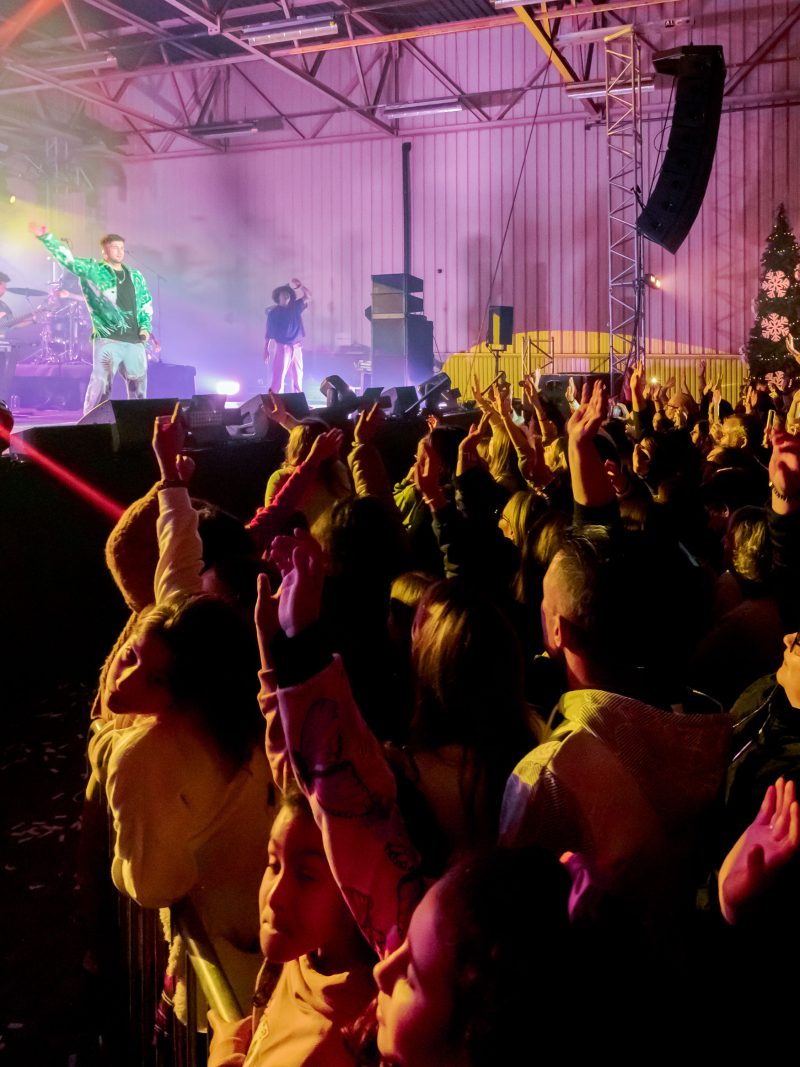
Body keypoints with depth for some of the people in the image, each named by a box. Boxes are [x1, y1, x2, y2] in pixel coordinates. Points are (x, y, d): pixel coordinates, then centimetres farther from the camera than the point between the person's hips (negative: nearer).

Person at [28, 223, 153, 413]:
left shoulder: (136, 276, 16)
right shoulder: (92, 270, 3)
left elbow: (146, 303, 22)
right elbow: (67, 258, -8)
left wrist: (145, 327, 7)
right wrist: (45, 237, -20)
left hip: (135, 341, 5)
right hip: (107, 340, -5)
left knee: (139, 385, 10)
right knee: (101, 384, -10)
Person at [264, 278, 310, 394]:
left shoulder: (295, 307, 9)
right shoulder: (273, 312, -2)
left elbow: (308, 296, 2)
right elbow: (269, 333, -3)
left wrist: (299, 285, -15)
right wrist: (266, 350, -8)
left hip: (296, 348, 5)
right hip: (281, 347, -5)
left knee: (297, 380, 8)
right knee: (277, 378, -11)